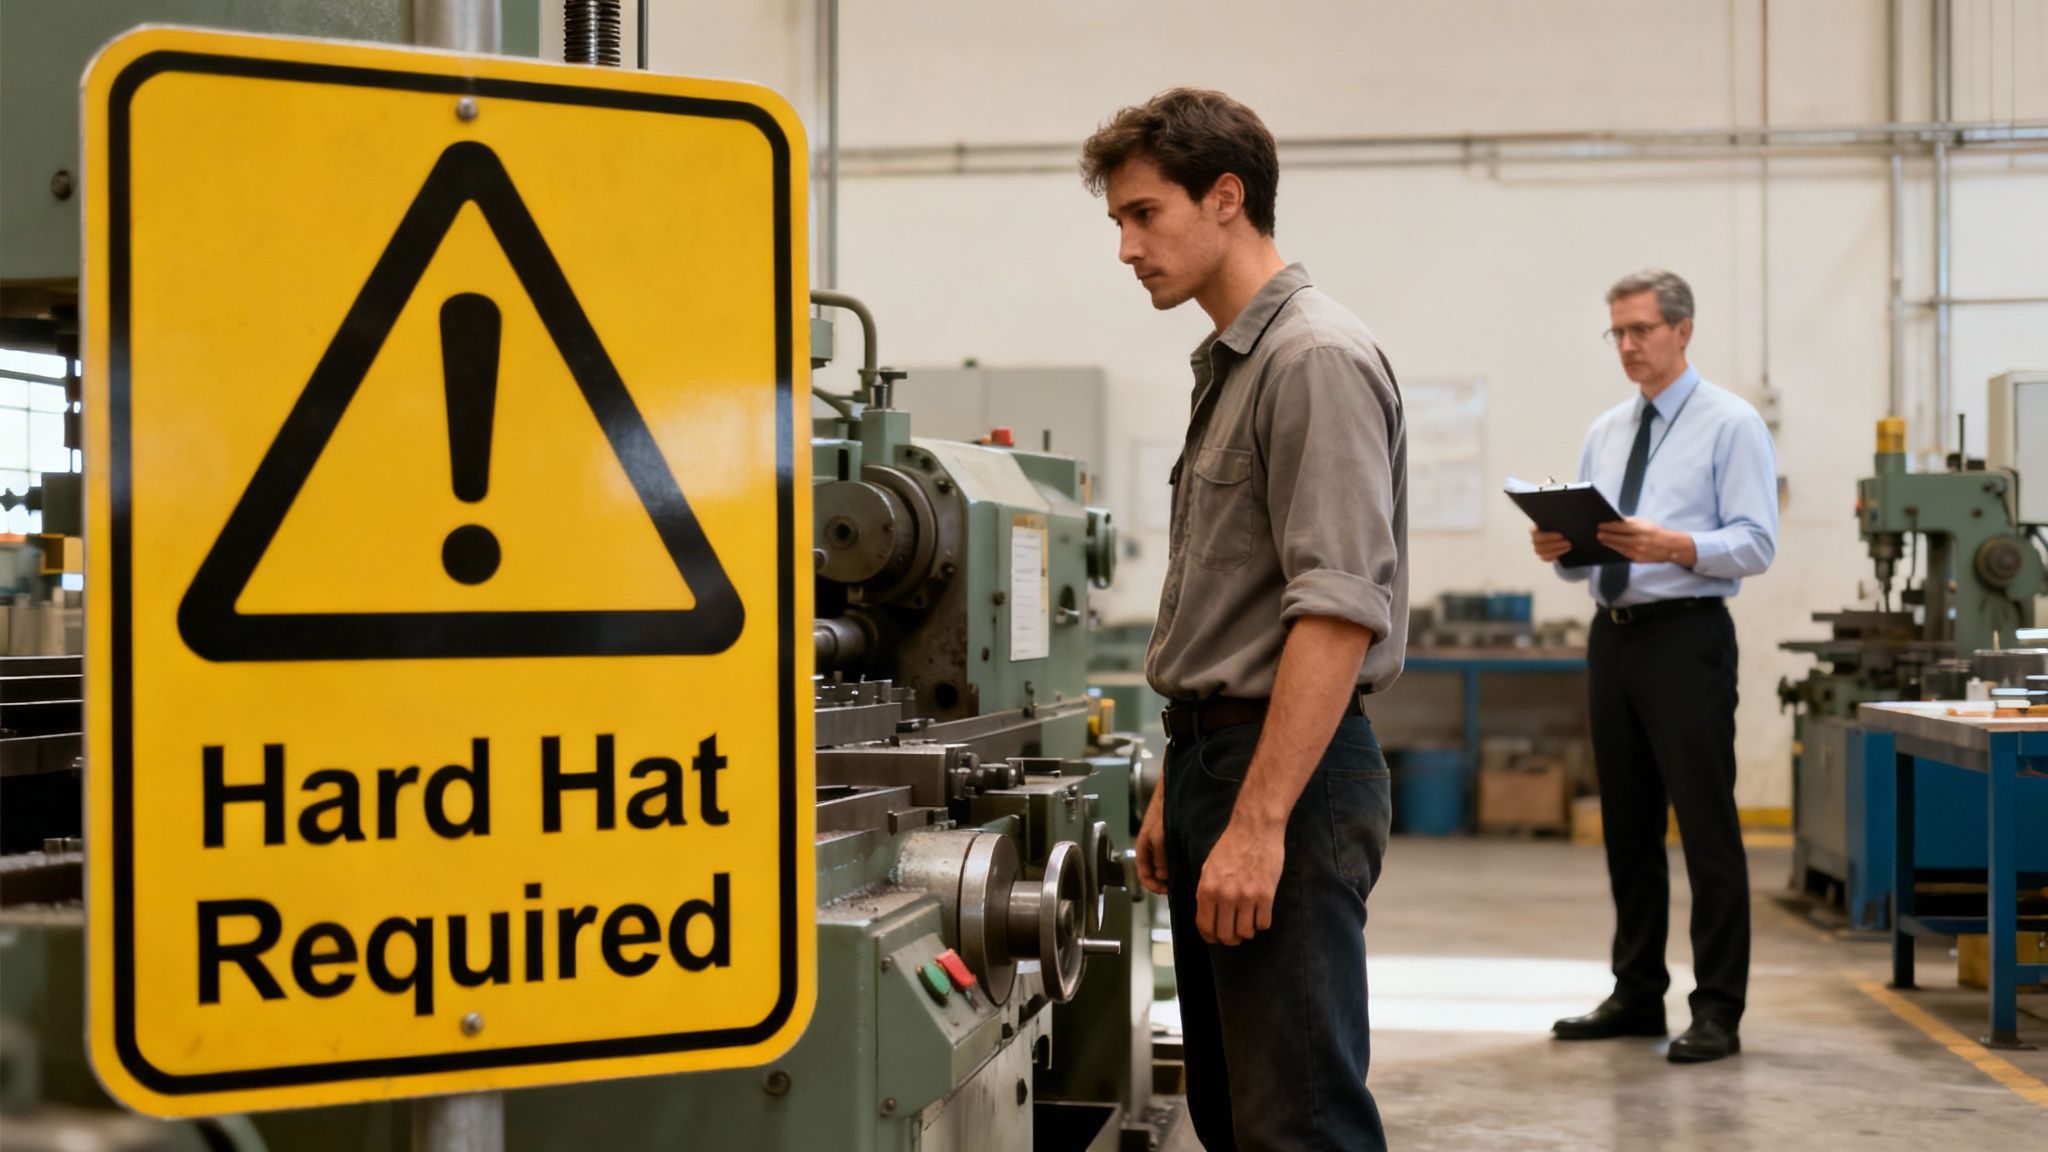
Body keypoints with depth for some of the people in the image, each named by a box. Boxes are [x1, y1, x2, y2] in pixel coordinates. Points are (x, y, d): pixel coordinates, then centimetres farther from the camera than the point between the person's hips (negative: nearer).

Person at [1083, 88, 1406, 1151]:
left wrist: (1258, 821, -25)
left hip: (1289, 772, -10)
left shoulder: (1316, 360, -13)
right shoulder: (1230, 366, 17)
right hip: (1217, 755, 10)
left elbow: (1338, 608, -22)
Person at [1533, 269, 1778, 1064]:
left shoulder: (1732, 424, -3)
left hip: (1687, 638, -7)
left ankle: (1718, 1012, 1)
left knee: (1707, 826, -5)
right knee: (1627, 827, 12)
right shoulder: (1606, 431, 17)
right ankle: (1637, 997, 21)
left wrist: (1674, 545, -27)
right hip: (1614, 634, 7)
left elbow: (1756, 544, -11)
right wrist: (1560, 548, -5)